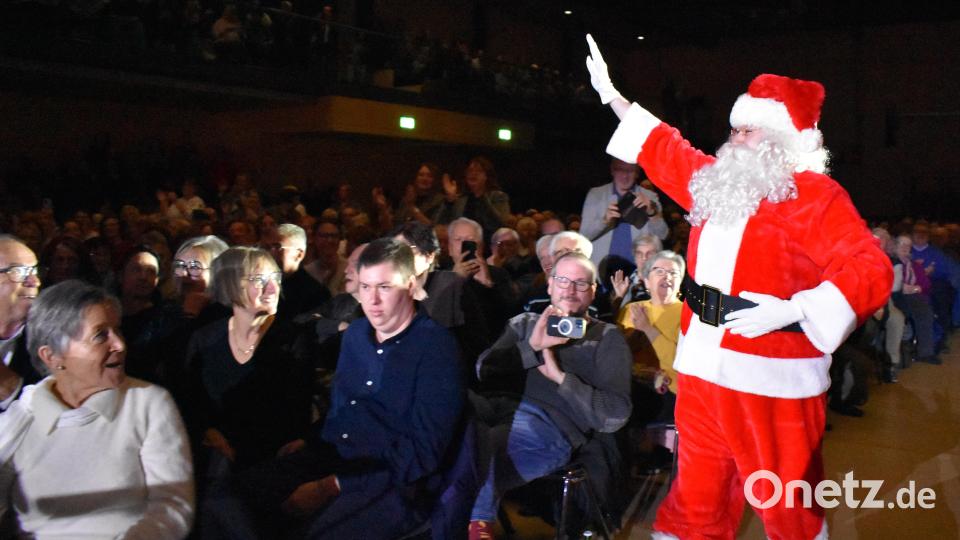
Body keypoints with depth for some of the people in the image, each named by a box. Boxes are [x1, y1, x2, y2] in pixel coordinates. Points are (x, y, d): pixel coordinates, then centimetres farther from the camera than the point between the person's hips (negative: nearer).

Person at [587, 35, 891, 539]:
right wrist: (613, 97, 29)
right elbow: (667, 152, 28)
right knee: (697, 495, 15)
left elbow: (871, 271, -15)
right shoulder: (717, 180, 13)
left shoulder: (818, 196, -7)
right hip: (702, 367, 6)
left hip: (772, 381, -6)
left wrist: (791, 309, -26)